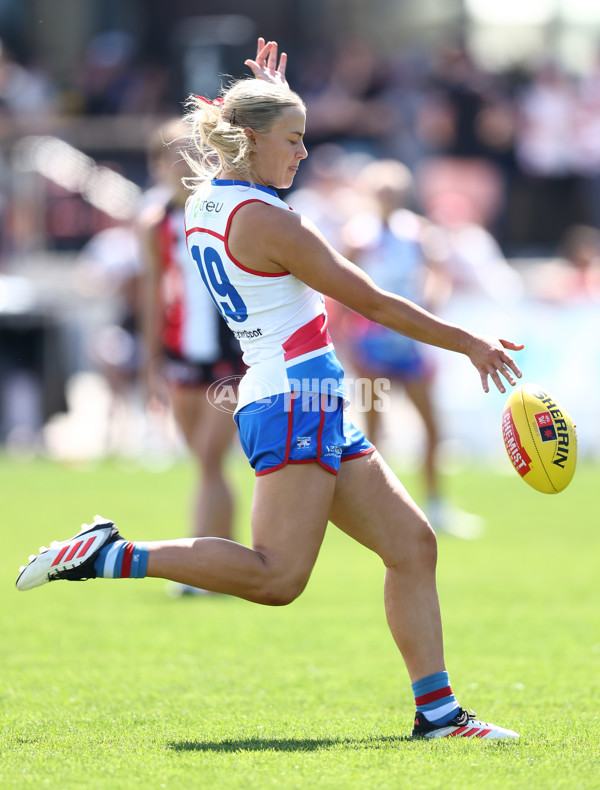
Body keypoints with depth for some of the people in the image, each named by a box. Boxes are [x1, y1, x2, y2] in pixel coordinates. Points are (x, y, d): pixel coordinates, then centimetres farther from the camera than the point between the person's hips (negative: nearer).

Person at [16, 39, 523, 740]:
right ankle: (110, 555, -13)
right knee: (276, 577, -18)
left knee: (411, 544, 6)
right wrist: (469, 344, -4)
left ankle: (436, 710, 2)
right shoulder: (266, 221, -13)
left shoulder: (206, 203, 12)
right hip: (295, 400, -10)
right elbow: (374, 302, -10)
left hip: (319, 416, 10)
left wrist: (265, 92, 34)